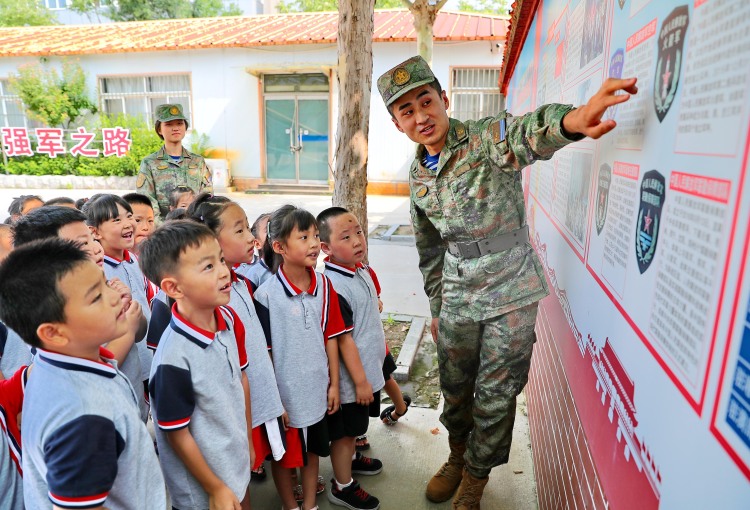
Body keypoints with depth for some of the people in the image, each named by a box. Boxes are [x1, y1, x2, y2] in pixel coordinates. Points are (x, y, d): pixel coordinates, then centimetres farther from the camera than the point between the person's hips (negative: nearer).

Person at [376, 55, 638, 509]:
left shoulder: (486, 140, -15)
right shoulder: (418, 175, 3)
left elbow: (526, 134, -41)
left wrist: (571, 119, -64)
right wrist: (436, 308, 15)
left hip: (512, 292, -4)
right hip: (458, 297, 5)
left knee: (496, 394, 8)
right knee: (455, 387, 18)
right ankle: (458, 459, 47)